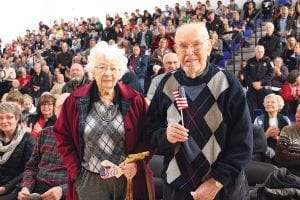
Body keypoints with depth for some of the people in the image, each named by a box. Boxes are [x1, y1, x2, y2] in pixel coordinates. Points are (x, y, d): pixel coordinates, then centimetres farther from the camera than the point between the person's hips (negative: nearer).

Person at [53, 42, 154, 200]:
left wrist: (137, 163, -14)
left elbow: (148, 136, 0)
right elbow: (63, 136, 4)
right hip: (89, 180, 0)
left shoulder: (135, 100, -4)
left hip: (129, 179, 0)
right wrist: (75, 170, -2)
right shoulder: (76, 100, -2)